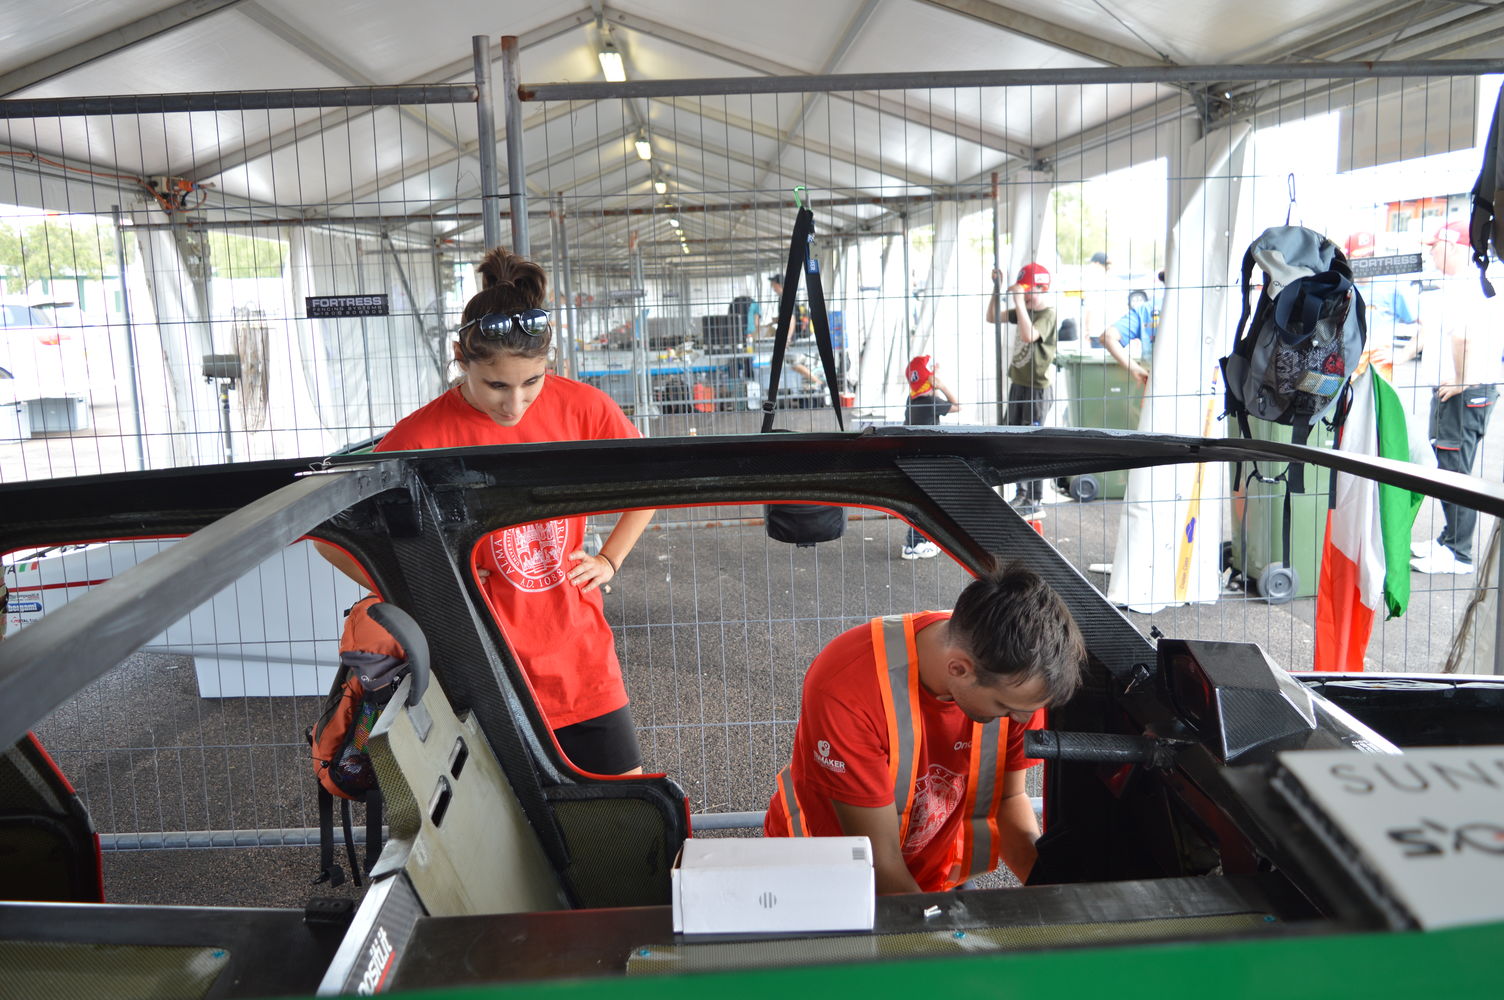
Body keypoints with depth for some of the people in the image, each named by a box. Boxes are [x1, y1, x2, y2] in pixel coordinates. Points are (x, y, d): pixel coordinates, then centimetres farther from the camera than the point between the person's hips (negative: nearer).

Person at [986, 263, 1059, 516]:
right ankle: (1022, 493, 25)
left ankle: (1034, 502, 1)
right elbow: (992, 318, 17)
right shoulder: (1024, 311, 10)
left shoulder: (1048, 314, -14)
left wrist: (1018, 300, -29)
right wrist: (997, 289, 5)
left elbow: (1028, 336, -32)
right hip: (1017, 384, 8)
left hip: (1037, 388, -8)